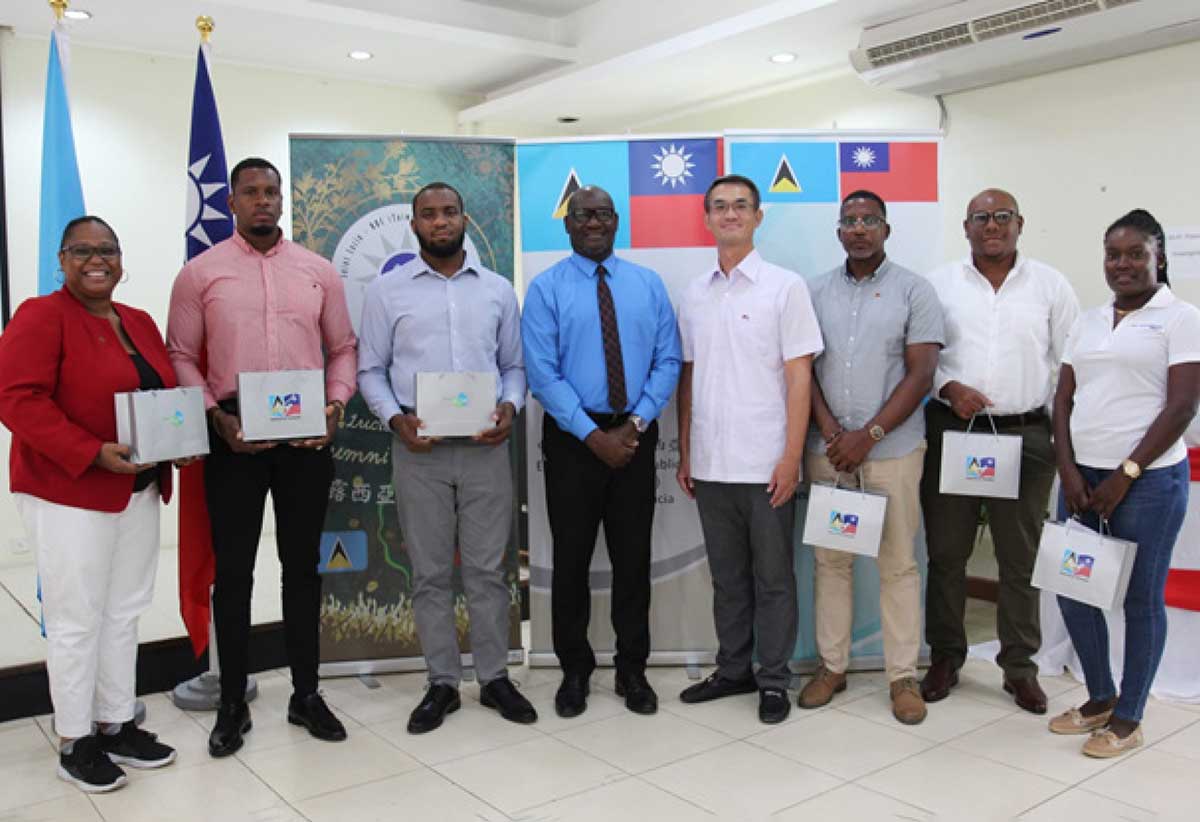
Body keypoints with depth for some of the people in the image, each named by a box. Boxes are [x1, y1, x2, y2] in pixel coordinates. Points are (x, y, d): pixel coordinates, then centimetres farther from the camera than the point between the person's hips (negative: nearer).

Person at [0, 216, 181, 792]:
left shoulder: (140, 323, 13)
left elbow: (167, 394, 18)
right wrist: (92, 453, -25)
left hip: (139, 492, 7)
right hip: (68, 493, -7)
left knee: (125, 613, 13)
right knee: (77, 619, 2)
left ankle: (117, 726, 26)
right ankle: (74, 743, 16)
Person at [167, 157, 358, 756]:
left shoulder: (318, 271, 8)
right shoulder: (201, 273, 3)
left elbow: (343, 348, 11)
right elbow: (181, 356, 3)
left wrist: (336, 403, -6)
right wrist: (215, 416, -11)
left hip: (307, 434, 2)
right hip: (233, 434, -1)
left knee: (302, 565, 10)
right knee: (233, 568, 5)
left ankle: (305, 694, 23)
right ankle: (232, 704, 19)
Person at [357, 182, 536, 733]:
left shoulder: (498, 290, 9)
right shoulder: (386, 292, 4)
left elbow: (514, 364, 11)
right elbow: (371, 370, 4)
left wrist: (510, 407, -8)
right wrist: (396, 419, -12)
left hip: (485, 446, 1)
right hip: (418, 447, -1)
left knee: (487, 568, 6)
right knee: (430, 572, 7)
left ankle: (493, 677, 20)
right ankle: (442, 683, 20)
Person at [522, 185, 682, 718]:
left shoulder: (648, 285, 6)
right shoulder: (546, 289, -3)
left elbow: (668, 361, 2)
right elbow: (543, 374, -10)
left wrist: (636, 423, -11)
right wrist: (594, 436, -16)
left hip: (635, 436, 2)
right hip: (571, 439, -2)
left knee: (633, 558, 10)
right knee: (571, 558, 8)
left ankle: (632, 670, 25)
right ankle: (574, 671, 25)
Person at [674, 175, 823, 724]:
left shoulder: (784, 286, -3)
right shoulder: (694, 294, 10)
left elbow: (799, 376, -6)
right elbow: (687, 376, 13)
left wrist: (792, 458, -12)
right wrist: (684, 453, 10)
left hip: (766, 465, -4)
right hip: (710, 464, 4)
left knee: (772, 577, 7)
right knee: (726, 575, 15)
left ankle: (773, 679, 20)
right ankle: (733, 670, 28)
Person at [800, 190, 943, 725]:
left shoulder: (914, 291, 0)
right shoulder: (817, 293, 9)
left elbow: (920, 374, -5)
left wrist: (868, 435, -12)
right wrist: (830, 431, -8)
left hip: (892, 449, -2)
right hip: (827, 448, 3)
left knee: (897, 563, 3)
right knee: (830, 559, 8)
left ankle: (903, 675, 14)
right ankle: (831, 665, 20)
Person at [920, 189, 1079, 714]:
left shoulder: (1051, 286, 5)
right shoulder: (939, 284, 5)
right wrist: (948, 387, -12)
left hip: (1026, 436, 0)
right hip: (950, 432, 0)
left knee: (1021, 558, 7)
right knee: (946, 553, 7)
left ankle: (1020, 666, 21)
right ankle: (945, 657, 22)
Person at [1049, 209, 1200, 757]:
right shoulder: (1088, 321, 12)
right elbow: (1064, 400, 10)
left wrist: (1124, 476, -13)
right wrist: (1068, 471, -2)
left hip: (1148, 478, -5)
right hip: (1082, 475, 6)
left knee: (1141, 598, 4)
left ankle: (1128, 718, 18)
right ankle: (1100, 696, 28)